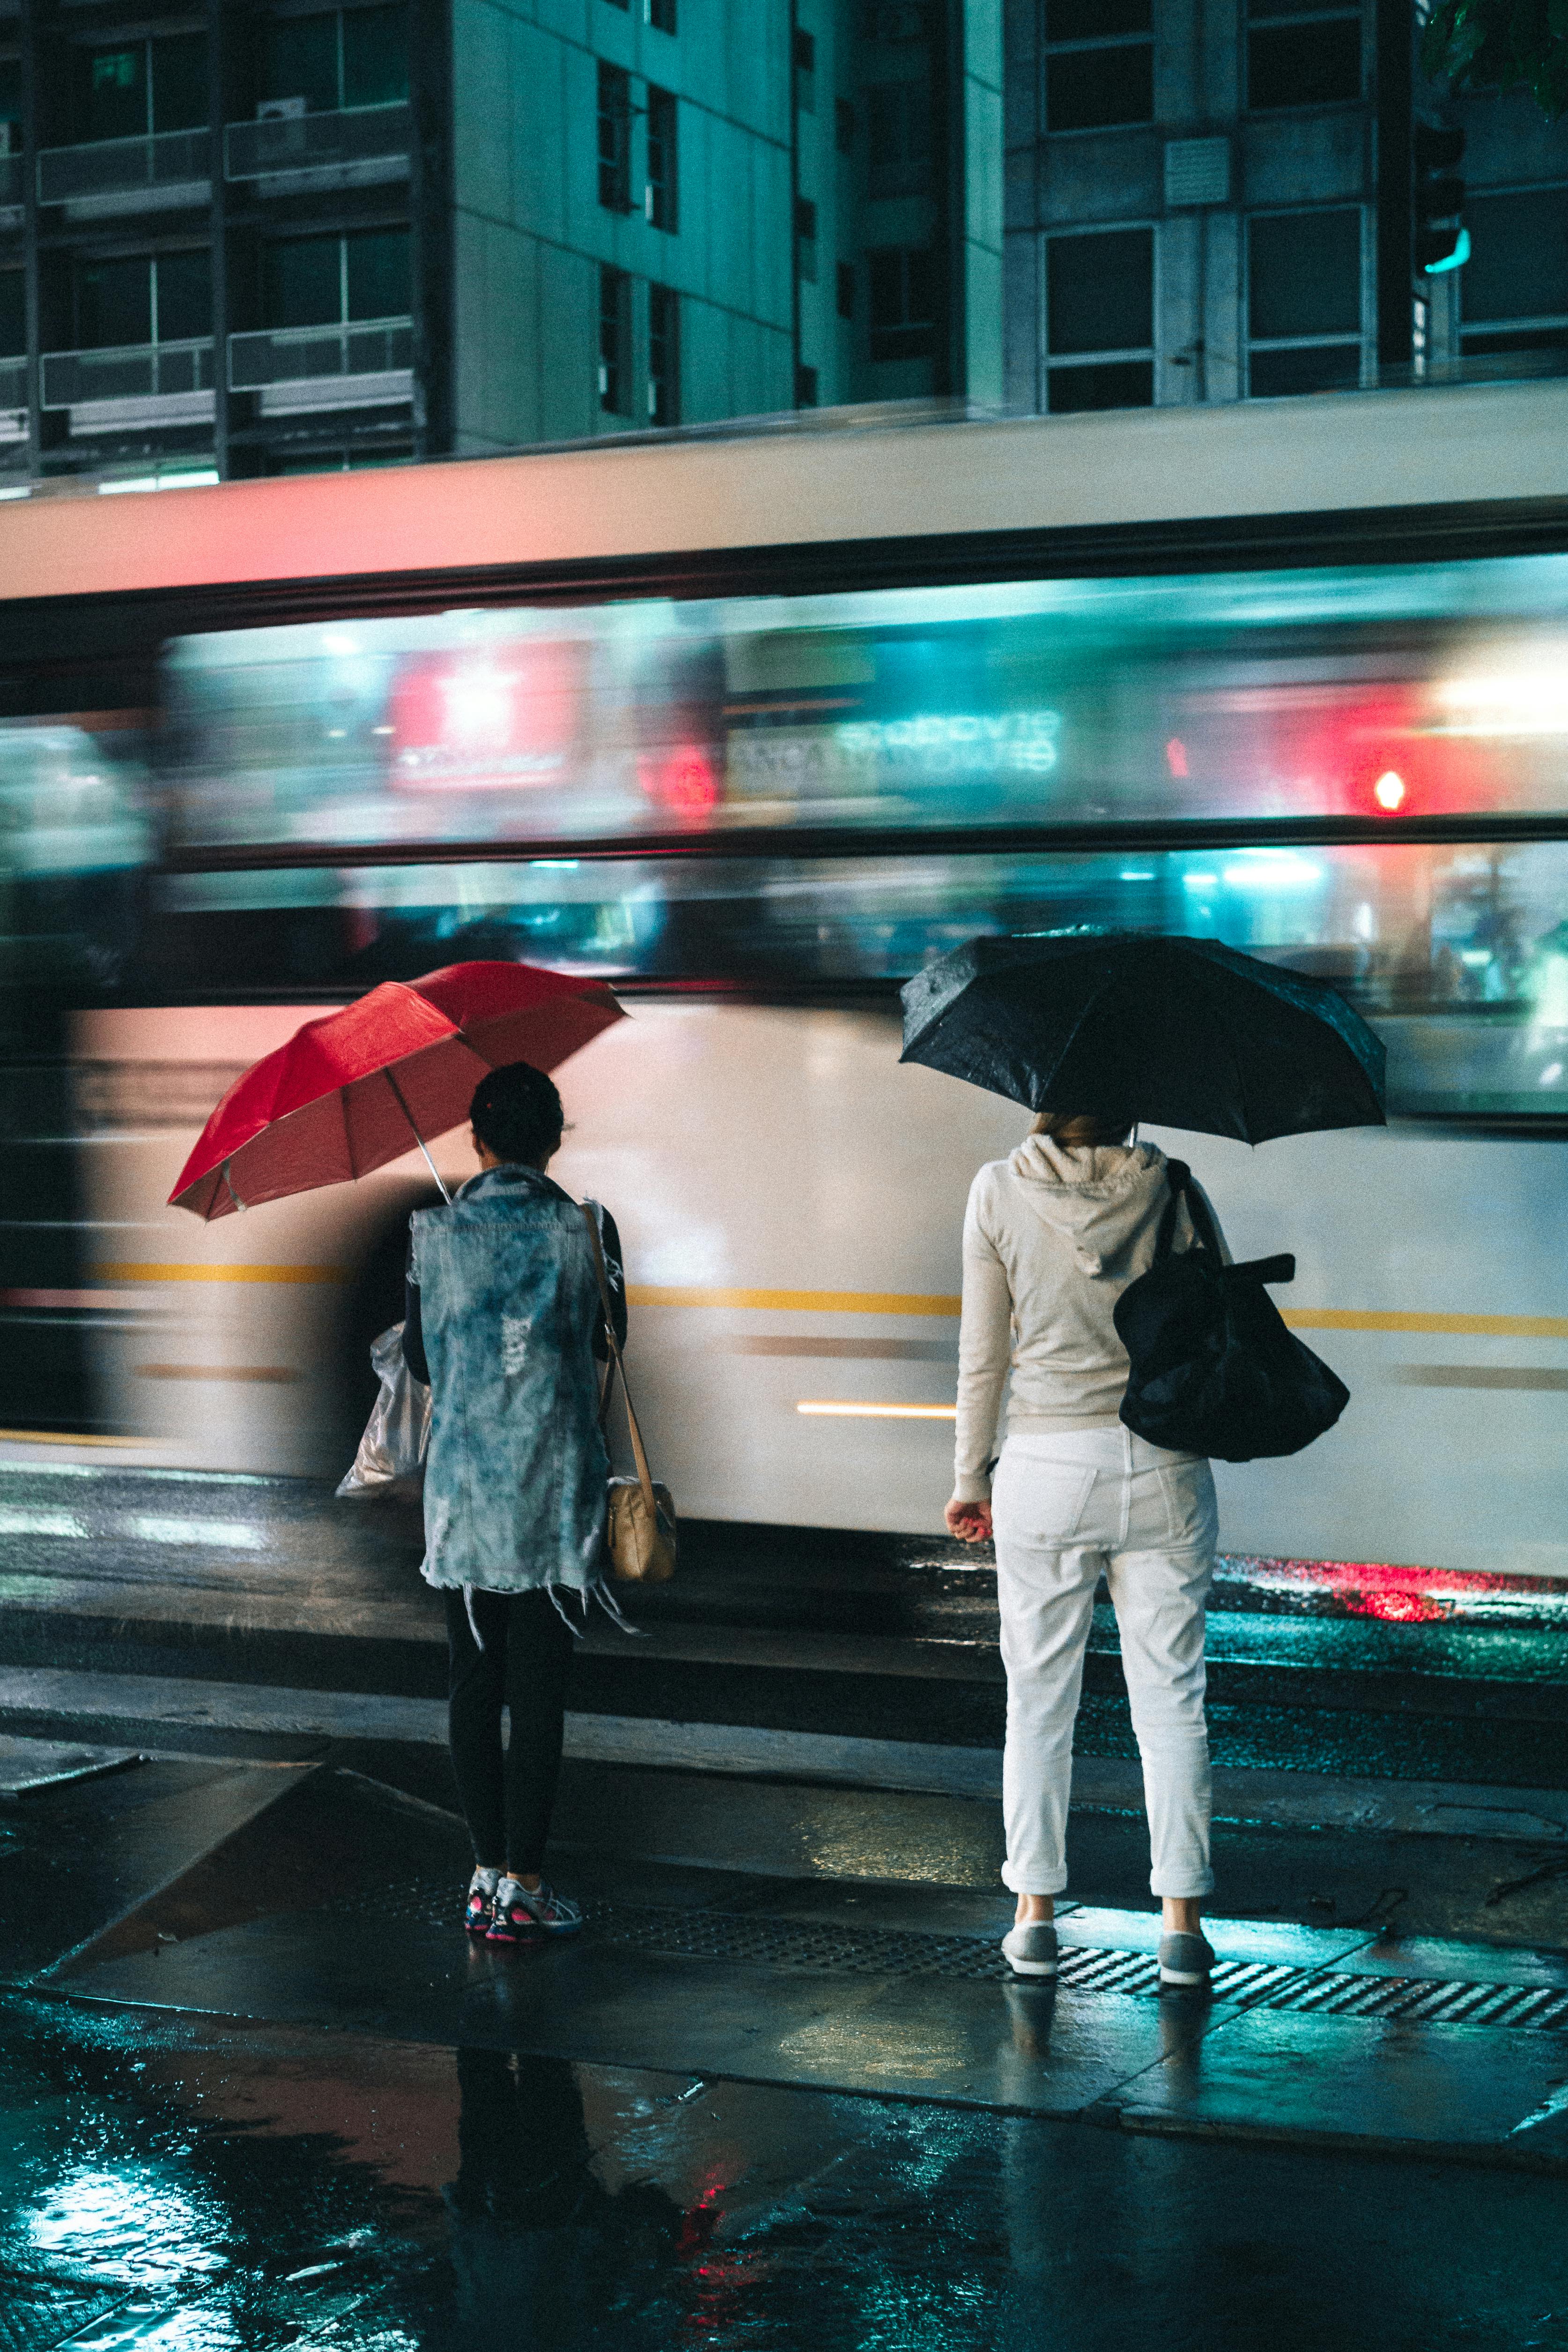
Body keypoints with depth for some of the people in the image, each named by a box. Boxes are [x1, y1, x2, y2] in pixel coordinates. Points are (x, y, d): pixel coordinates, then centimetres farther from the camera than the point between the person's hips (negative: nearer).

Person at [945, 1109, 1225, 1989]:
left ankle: (1036, 1917, 15)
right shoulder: (1171, 1188, -4)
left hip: (1045, 1470, 0)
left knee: (1039, 1697, 10)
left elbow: (982, 1353, -1)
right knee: (1171, 1696, 7)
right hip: (1165, 1470, 1)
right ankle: (1183, 1926, 10)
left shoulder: (1000, 1191, -5)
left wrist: (972, 1477, 9)